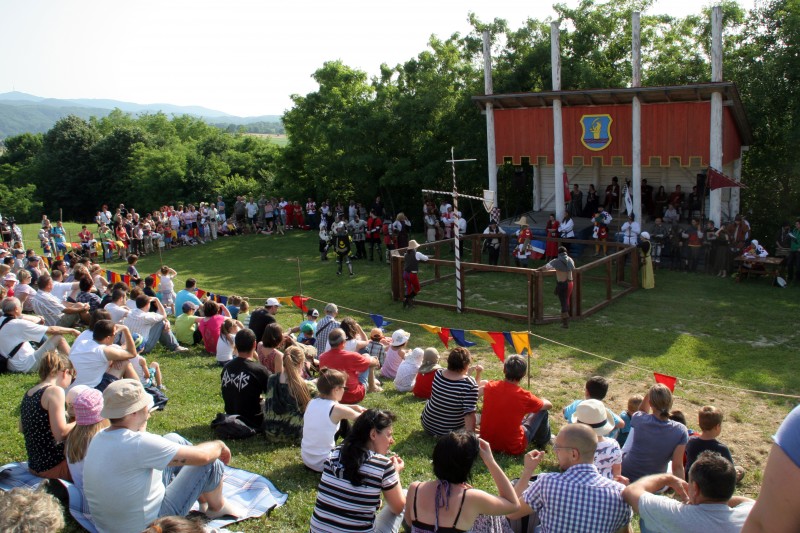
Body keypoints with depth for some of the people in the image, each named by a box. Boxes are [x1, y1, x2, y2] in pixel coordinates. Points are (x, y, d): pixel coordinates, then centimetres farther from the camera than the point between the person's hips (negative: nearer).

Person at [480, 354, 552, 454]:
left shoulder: (490, 386, -10)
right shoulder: (524, 396, -18)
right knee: (542, 410, 11)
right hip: (513, 449, -5)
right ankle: (542, 441, 34)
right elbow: (549, 405, 3)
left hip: (487, 443, 5)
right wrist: (542, 400, 24)